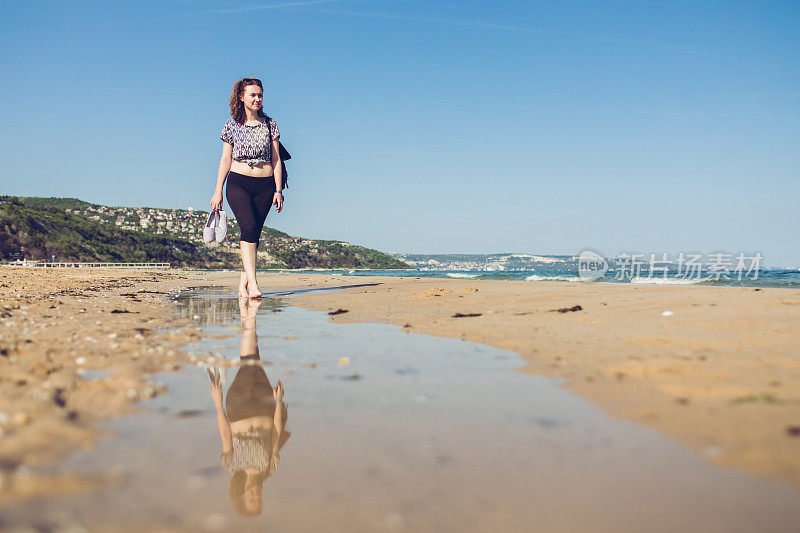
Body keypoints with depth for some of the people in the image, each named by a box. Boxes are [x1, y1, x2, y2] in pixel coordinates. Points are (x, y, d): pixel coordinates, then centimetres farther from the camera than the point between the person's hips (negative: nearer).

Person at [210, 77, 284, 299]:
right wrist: (218, 191, 3)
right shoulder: (232, 125, 6)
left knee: (253, 233, 0)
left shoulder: (269, 124, 9)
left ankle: (243, 284, 12)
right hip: (238, 183, -2)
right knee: (249, 227, -21)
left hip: (264, 185, 2)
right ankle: (253, 283, -27)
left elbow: (276, 159, 8)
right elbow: (225, 159, 7)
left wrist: (278, 190, 2)